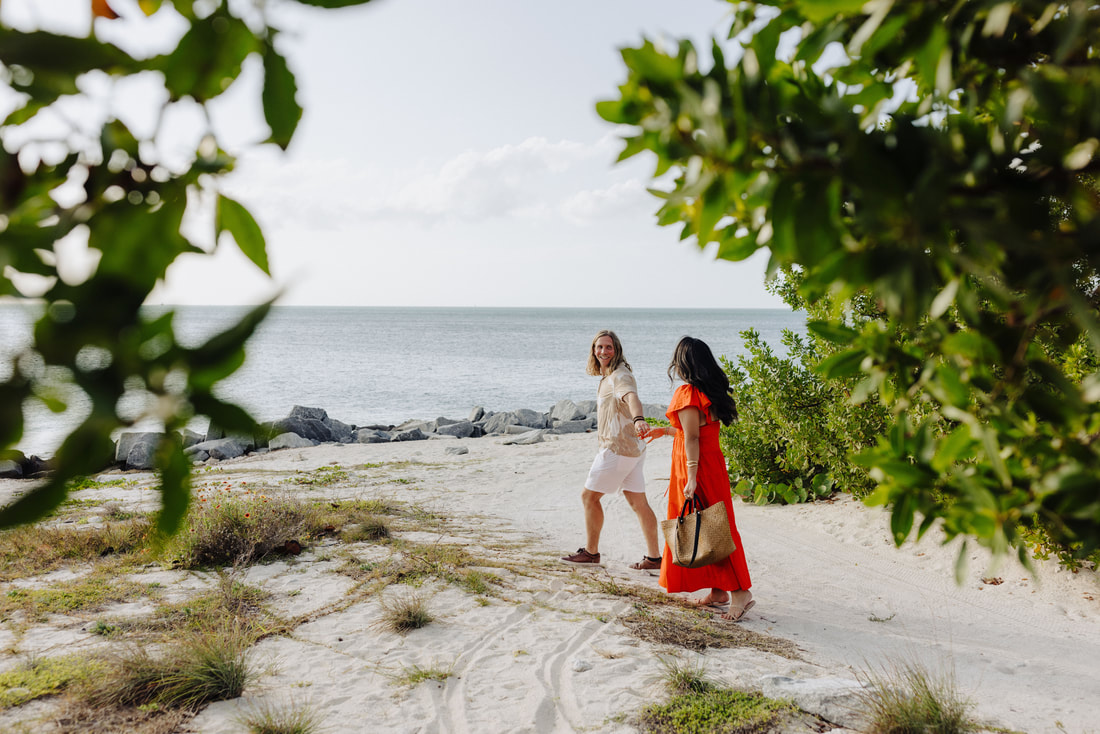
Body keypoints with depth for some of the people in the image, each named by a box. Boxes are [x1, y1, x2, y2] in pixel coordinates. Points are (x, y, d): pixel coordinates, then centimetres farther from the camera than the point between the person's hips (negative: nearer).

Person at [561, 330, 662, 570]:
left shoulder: (620, 376, -16)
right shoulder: (608, 376, 16)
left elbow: (632, 397, -39)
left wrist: (638, 419, -58)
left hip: (618, 449, -10)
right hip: (631, 449, 10)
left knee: (589, 496, 1)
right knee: (638, 503, 9)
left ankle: (590, 551, 13)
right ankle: (654, 557, 12)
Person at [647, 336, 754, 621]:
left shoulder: (686, 393, -15)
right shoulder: (709, 391, 12)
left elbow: (692, 438, -20)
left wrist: (691, 478, -22)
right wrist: (665, 431, 33)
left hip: (696, 466, -9)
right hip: (712, 462, 9)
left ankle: (739, 591, -7)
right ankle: (718, 592, 18)